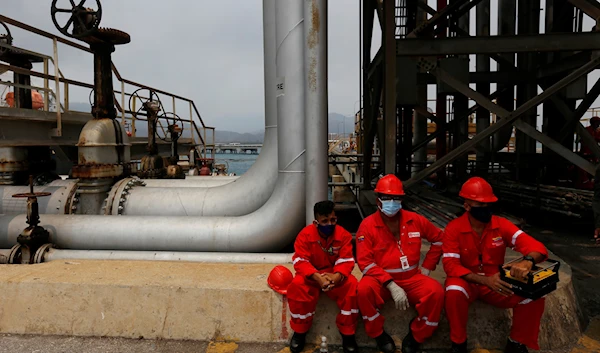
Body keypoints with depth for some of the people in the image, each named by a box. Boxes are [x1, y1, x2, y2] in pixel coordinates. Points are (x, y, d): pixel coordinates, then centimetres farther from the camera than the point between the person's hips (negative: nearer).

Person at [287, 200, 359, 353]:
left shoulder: (343, 235, -10)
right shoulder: (305, 234, -15)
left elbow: (346, 261, -12)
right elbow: (300, 261, -20)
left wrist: (337, 276, -34)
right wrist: (317, 277, -36)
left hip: (336, 275, 1)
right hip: (311, 276, -1)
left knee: (352, 286, -28)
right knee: (297, 286, -32)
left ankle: (347, 333, -7)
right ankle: (299, 331, -7)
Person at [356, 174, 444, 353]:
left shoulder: (415, 220, -1)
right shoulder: (368, 225, -10)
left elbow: (439, 238, 16)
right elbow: (365, 262, -14)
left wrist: (427, 267, 8)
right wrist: (391, 285, -23)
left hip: (411, 278, 3)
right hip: (381, 280, -2)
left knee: (436, 291, -26)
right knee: (364, 289, -34)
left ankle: (416, 335, 1)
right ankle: (379, 334, -5)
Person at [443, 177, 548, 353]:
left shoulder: (502, 225, -8)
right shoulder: (454, 228, -15)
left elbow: (537, 247, -16)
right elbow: (451, 265, -20)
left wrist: (528, 261, -42)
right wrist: (485, 280, -34)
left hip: (496, 283, 3)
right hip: (468, 281, -3)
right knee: (454, 292, -36)